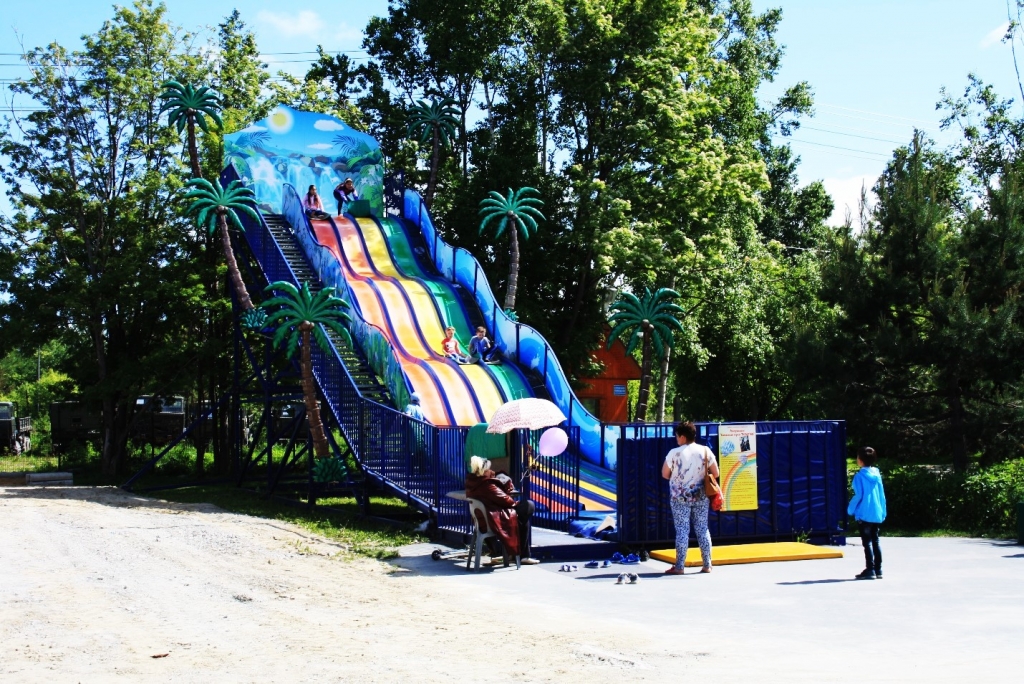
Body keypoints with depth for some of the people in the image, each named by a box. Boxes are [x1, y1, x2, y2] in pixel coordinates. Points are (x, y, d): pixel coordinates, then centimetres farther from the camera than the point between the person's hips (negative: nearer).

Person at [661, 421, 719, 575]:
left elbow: (665, 474, -4)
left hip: (680, 497, -3)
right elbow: (715, 473, 0)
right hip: (701, 496, 3)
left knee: (682, 531, 0)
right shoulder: (705, 451, -3)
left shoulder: (675, 453, -11)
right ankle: (707, 565, 13)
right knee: (702, 530, 10)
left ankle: (679, 567, 0)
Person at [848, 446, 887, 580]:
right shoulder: (877, 475, 7)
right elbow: (882, 495, 9)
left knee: (867, 542, -3)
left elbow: (858, 495, -14)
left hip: (864, 515, -6)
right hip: (877, 514, 6)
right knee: (875, 542, 12)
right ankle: (878, 570, 14)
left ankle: (870, 570, -4)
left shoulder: (860, 476, -11)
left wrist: (850, 510, -2)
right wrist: (883, 512, 15)